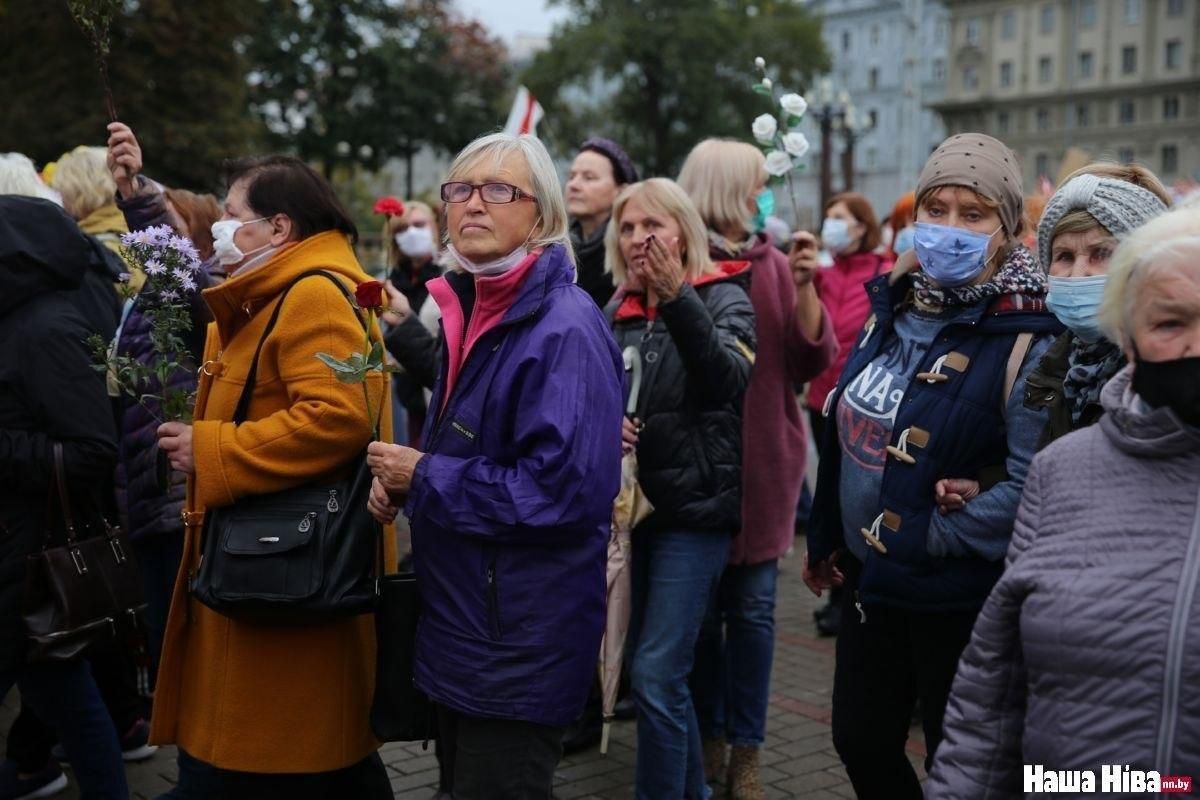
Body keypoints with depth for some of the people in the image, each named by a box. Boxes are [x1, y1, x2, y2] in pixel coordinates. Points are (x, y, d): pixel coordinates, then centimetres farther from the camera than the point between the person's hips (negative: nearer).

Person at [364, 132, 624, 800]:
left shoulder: (566, 329, -19)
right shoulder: (472, 311, 10)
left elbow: (569, 488, -28)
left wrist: (425, 479, -19)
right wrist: (402, 478, 1)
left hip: (523, 641, -9)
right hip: (462, 626, 9)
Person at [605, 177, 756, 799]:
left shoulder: (723, 296, -6)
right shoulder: (618, 311, 8)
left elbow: (730, 380, -24)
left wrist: (678, 299, -35)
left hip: (696, 503, -6)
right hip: (633, 500, 6)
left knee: (656, 673, -10)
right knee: (647, 668, 14)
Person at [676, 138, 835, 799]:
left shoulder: (773, 262, 7)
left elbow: (813, 360, 1)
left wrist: (804, 285, -10)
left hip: (765, 459, 3)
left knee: (753, 607, 7)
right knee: (701, 607, 7)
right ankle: (708, 736, 23)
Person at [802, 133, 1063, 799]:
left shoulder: (1026, 342, -20)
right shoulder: (892, 307, 3)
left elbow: (1031, 486, -27)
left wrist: (925, 540, -20)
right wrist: (827, 537, 15)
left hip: (958, 597, -7)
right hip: (868, 578, 7)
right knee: (860, 740, 22)